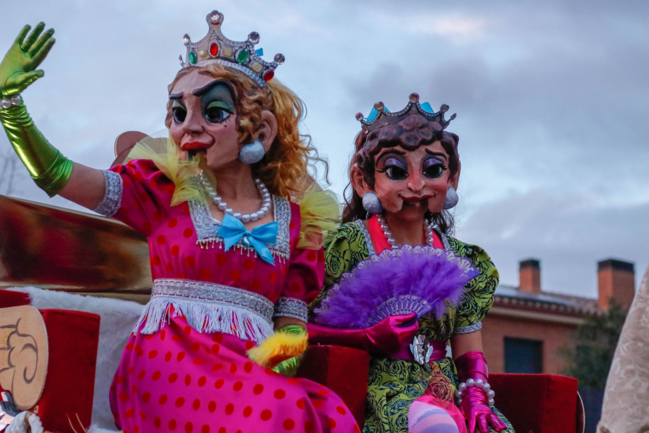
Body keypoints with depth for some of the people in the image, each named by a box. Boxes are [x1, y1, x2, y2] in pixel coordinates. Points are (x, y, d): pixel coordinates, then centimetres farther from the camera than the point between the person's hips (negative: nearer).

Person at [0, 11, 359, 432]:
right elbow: (58, 174, -2)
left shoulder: (295, 217, 11)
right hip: (169, 358, -2)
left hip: (251, 367, 2)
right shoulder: (165, 188, 9)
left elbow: (290, 324, 10)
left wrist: (271, 350, -12)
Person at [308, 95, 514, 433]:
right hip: (380, 385, -5)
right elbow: (305, 328, -4)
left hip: (445, 388, 5)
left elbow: (469, 353, 13)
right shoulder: (351, 244, -2)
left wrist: (476, 398, -6)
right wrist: (371, 339, -14)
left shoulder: (462, 261, 12)